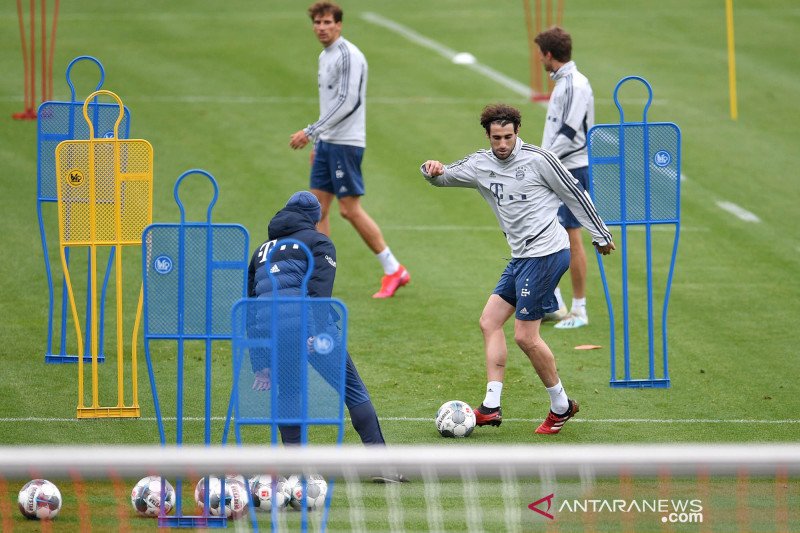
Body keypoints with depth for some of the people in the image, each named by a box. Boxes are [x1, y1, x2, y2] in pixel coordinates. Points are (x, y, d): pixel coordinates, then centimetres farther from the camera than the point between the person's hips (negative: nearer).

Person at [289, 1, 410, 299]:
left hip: (345, 143, -9)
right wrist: (317, 141, 22)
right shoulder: (325, 56, 15)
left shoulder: (349, 56, -15)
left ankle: (393, 271, 3)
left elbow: (347, 103, -22)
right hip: (326, 143, 9)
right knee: (318, 207, 4)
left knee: (350, 209, -7)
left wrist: (311, 131, -23)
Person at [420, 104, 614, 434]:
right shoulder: (481, 165, 8)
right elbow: (443, 177, 6)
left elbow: (575, 195, -3)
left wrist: (601, 236, 2)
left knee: (525, 336, -8)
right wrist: (433, 170, -19)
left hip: (546, 253, -8)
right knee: (490, 322, 5)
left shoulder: (538, 160, -10)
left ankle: (561, 406, 7)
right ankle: (491, 407, 3)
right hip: (522, 258, 8)